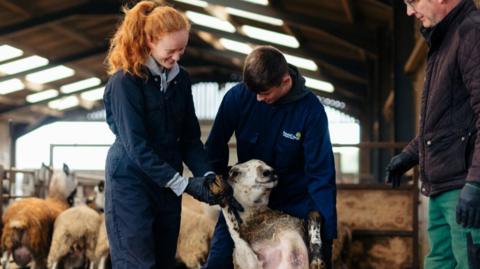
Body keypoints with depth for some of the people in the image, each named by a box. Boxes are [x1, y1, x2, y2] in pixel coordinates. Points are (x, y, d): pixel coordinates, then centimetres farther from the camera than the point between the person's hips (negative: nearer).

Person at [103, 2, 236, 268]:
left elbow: (190, 136, 6)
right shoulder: (125, 81, -16)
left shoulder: (180, 78, 4)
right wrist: (183, 183, -23)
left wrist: (206, 173, -11)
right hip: (131, 182, -6)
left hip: (167, 182, 7)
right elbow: (136, 145, -20)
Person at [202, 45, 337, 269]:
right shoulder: (237, 97, -18)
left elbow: (321, 173, -21)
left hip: (295, 199, -1)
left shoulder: (310, 110, -22)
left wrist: (325, 233, -24)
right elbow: (216, 146, -1)